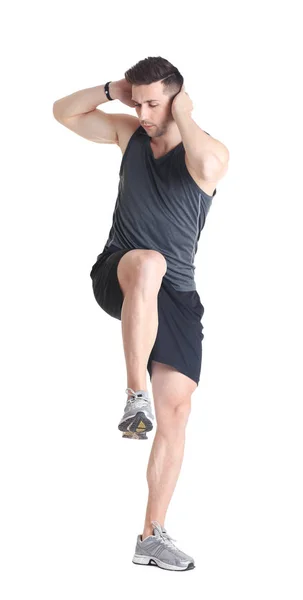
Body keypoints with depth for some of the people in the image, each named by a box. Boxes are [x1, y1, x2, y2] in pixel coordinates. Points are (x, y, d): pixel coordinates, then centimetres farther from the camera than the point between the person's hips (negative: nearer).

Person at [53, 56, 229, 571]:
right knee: (149, 263, -39)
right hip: (117, 276, 0)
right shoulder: (130, 132, 7)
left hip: (175, 296, 0)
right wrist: (113, 89, -4)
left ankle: (152, 537, 4)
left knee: (177, 407, -6)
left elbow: (208, 167, -32)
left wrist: (183, 117, -17)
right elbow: (63, 112, 12)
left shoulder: (209, 151, -6)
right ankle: (136, 396, -37)